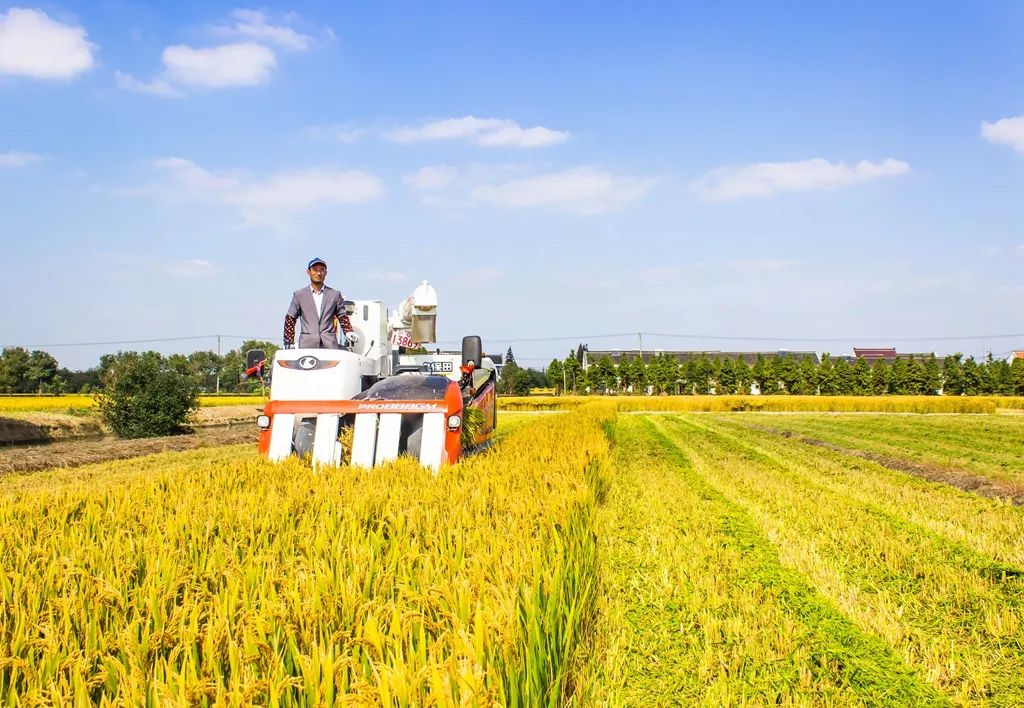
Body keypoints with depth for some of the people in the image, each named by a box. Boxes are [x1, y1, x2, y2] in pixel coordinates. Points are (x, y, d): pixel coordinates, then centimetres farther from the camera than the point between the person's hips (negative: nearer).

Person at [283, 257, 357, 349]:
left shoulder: (335, 295, 14)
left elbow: (342, 317, 18)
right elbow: (290, 319, 13)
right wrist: (289, 342, 7)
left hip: (330, 345, 0)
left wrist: (348, 332, 0)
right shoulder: (299, 295, 13)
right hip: (307, 344, 0)